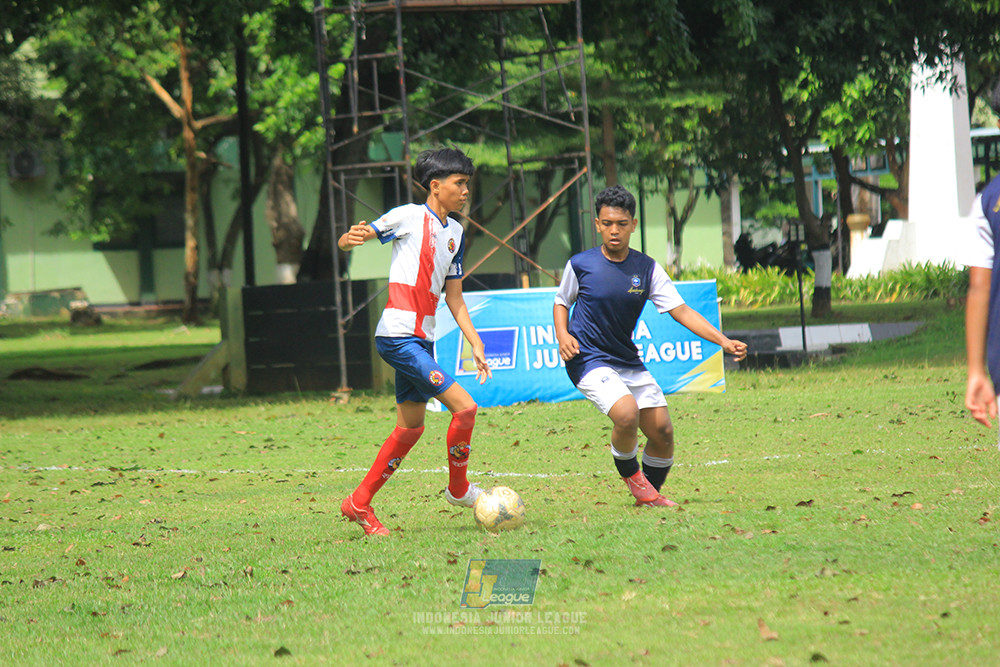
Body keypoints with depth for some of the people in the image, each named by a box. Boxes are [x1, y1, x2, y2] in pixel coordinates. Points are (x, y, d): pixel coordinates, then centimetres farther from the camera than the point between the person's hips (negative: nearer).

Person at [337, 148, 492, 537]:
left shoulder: (454, 232, 16)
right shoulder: (410, 216, -7)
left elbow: (454, 297, 21)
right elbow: (346, 243, -6)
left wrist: (476, 344, 15)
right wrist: (352, 238, -31)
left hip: (422, 339, 9)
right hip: (398, 335, -9)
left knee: (411, 427, 12)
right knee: (464, 406, -13)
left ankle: (359, 504, 20)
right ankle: (458, 489, 6)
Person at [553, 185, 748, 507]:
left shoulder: (646, 268, -1)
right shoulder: (580, 264, -6)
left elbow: (680, 310, -4)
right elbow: (561, 302, 12)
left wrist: (724, 341, -14)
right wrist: (563, 335, -8)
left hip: (629, 361, 5)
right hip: (589, 360, -4)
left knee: (662, 432, 0)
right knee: (626, 413, -29)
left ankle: (651, 492, 25)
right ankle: (630, 475, 0)